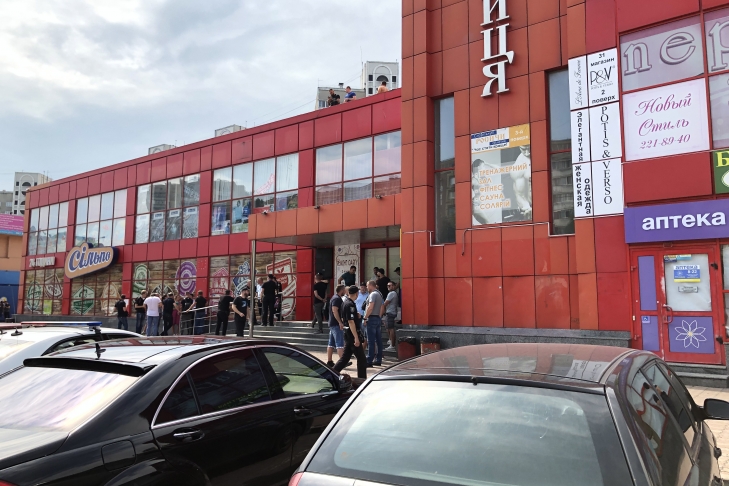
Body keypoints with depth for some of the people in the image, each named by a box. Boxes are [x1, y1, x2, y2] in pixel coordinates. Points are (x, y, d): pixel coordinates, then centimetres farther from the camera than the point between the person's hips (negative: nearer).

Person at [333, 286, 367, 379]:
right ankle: (362, 379, 4)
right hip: (352, 334, -10)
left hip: (347, 333, 10)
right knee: (361, 359, -1)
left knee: (345, 357, 15)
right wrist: (356, 338, -24)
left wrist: (356, 316, 11)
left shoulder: (345, 303, 11)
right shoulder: (350, 305, -18)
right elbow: (351, 322, -23)